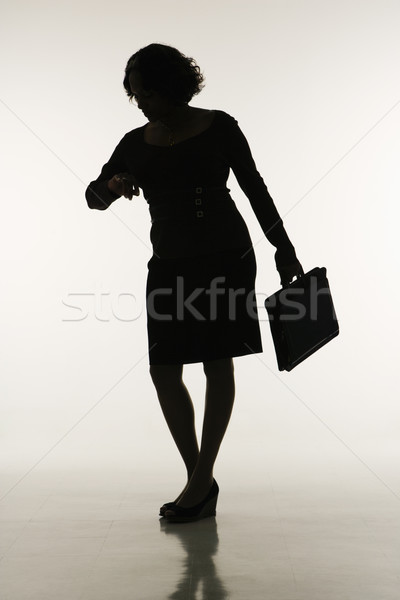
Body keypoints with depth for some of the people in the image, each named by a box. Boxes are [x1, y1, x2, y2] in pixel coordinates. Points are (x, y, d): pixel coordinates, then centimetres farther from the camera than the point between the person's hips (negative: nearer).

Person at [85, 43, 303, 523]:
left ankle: (201, 479, 8)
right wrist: (114, 185, -16)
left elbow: (254, 186, 4)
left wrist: (283, 247, 3)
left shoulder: (219, 127, 0)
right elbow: (93, 197, 8)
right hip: (169, 262, 4)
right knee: (163, 370, -2)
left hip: (225, 253, -4)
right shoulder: (136, 143, 9)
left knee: (218, 362, -1)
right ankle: (200, 481, 10)